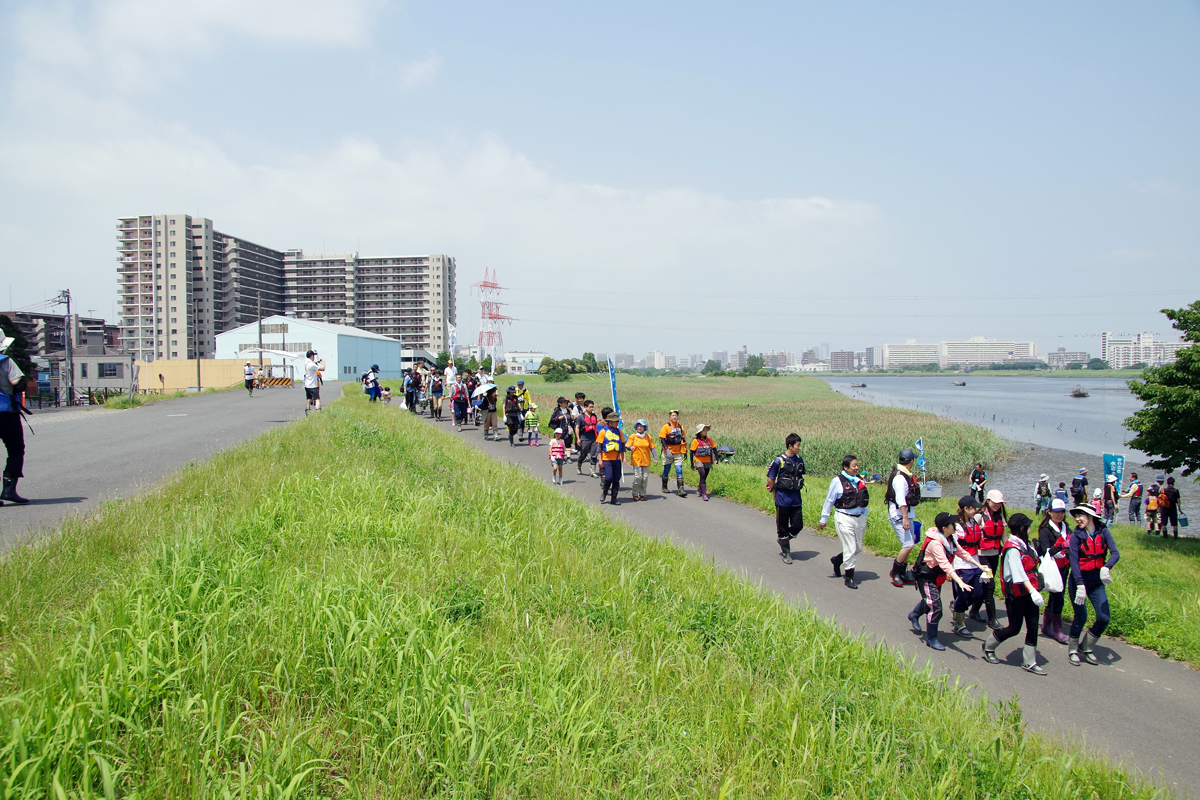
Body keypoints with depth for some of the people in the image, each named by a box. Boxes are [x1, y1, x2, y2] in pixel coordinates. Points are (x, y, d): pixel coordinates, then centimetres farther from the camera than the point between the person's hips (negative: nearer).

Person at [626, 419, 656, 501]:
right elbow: (627, 447, 1)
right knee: (638, 477, -11)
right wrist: (631, 448, -22)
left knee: (645, 478, 0)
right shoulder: (633, 436, 3)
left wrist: (655, 458, 1)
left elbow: (652, 448, 9)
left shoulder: (648, 436, 7)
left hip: (646, 460, 2)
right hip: (636, 460, -2)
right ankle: (635, 494, 5)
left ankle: (642, 494, 13)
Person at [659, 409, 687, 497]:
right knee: (666, 471, 8)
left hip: (678, 453, 3)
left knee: (679, 471, -6)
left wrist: (684, 451, 14)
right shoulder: (666, 427, -6)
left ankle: (680, 490, -8)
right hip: (668, 453, -3)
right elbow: (662, 439, -10)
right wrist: (667, 450, -20)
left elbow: (683, 439, 17)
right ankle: (664, 487, 26)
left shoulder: (680, 427, 7)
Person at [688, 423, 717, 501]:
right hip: (699, 461, -4)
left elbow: (714, 449, 13)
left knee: (704, 477, 12)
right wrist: (692, 464, -4)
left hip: (708, 462, 4)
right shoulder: (696, 440, -7)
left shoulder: (709, 439, 5)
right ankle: (704, 494, -17)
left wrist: (716, 459, 3)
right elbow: (691, 452, -3)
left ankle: (700, 488, 40)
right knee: (703, 475, -19)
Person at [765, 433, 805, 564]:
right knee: (783, 527, 6)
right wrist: (776, 495, 0)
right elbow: (770, 478, -6)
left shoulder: (799, 460, 4)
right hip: (783, 500, -5)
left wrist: (796, 489, 13)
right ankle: (786, 552, 20)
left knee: (798, 526, 4)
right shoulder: (780, 460, -12)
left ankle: (783, 539, 31)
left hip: (796, 499, 5)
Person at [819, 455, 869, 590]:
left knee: (858, 548, 13)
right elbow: (829, 500, -3)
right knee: (850, 548, -4)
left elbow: (864, 500, 16)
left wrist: (864, 516, 17)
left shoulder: (860, 480, 5)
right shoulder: (838, 481, -10)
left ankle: (837, 560, 37)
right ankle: (849, 577, 9)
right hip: (844, 519, -6)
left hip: (859, 518, 6)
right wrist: (823, 519, 0)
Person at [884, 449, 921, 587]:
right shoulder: (899, 477, -20)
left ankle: (902, 574, 20)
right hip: (899, 516, -10)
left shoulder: (906, 475, 11)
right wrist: (905, 518, -28)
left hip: (906, 515, 10)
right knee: (908, 545, -13)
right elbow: (900, 499, -25)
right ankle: (895, 572, 1)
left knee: (908, 545, 12)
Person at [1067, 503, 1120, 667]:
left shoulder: (1103, 532, -4)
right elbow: (1074, 562, -17)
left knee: (1104, 618, -3)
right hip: (1078, 580, -3)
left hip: (1097, 582, 3)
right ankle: (1072, 650, 17)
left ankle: (1086, 648, 19)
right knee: (1081, 617, -3)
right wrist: (1080, 586, -27)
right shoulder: (1076, 536, -9)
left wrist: (1106, 567, -36)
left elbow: (1115, 553, -16)